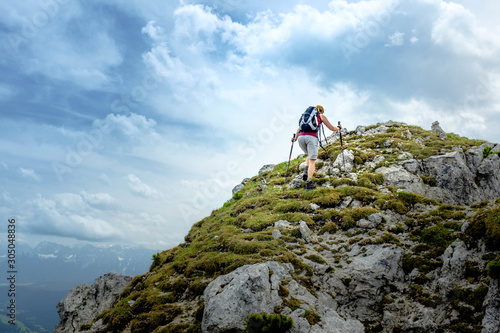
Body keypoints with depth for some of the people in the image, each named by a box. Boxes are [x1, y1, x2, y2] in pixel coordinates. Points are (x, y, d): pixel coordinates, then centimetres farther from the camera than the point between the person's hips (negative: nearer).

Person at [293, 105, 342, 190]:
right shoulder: (321, 116, 20)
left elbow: (299, 129, 37)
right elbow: (332, 128, 23)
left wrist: (295, 139, 53)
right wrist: (338, 128, 45)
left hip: (301, 137, 5)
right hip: (311, 137, -4)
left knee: (310, 155, 27)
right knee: (312, 160, -3)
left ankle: (306, 172, 4)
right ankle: (309, 182, -18)